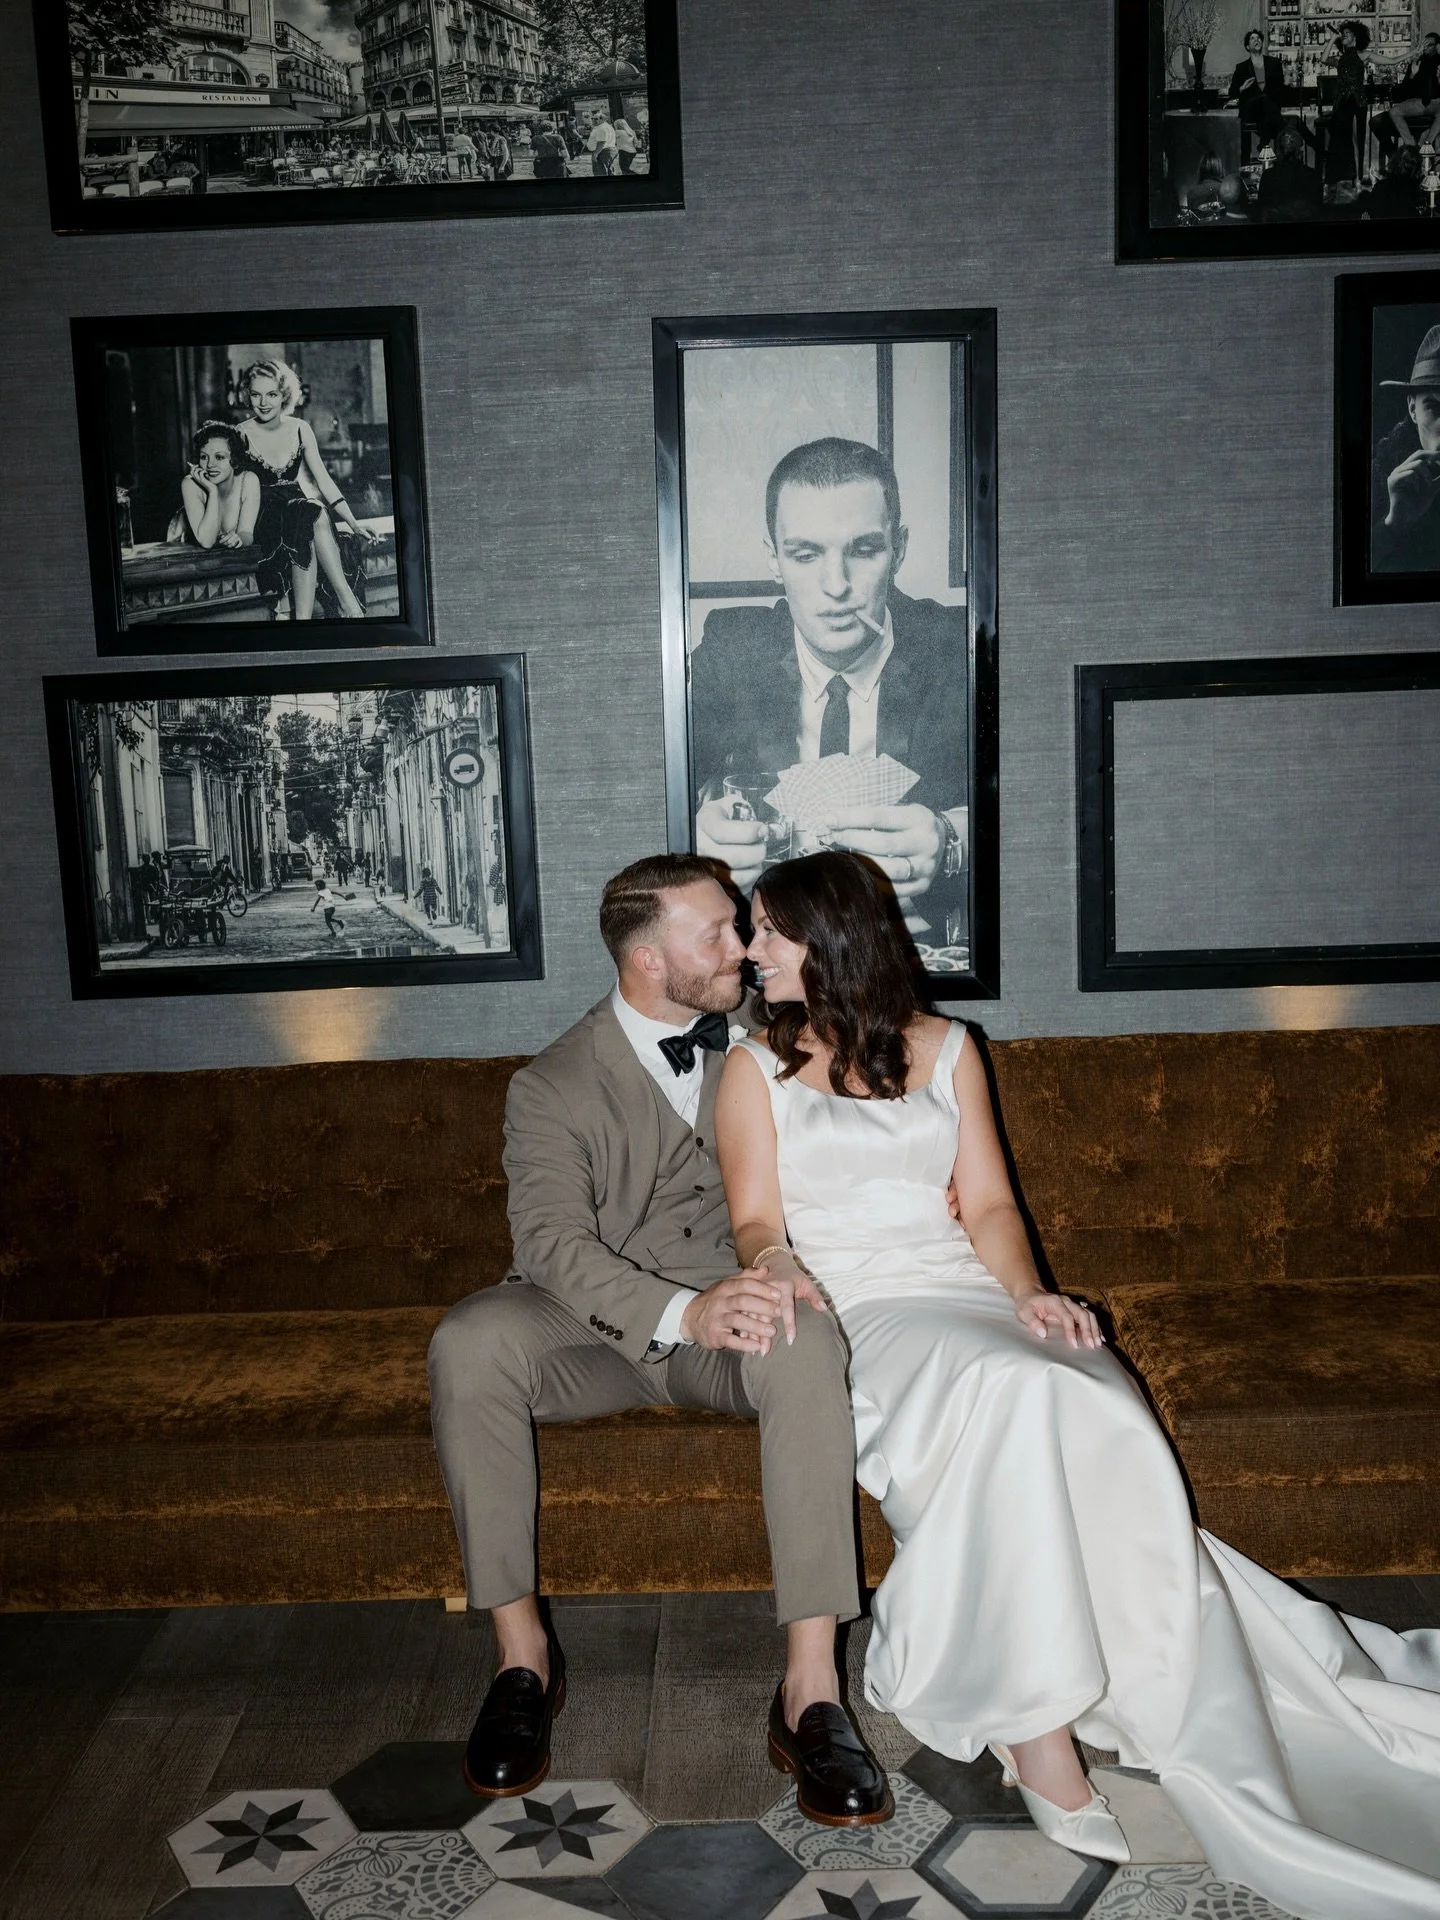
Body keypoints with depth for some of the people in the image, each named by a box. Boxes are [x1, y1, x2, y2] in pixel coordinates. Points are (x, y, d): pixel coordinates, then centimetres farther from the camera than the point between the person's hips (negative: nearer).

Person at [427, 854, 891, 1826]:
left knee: (807, 1337, -34)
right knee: (469, 1342, -31)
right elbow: (554, 1242, -19)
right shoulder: (553, 1086, -5)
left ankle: (811, 1692, -31)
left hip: (729, 1309, 1)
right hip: (599, 1332, -1)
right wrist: (683, 1312, -37)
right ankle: (522, 1653, -16)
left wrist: (782, 1263, -17)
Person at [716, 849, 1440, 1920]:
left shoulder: (944, 1049, 16)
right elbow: (757, 1225, 4)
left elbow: (989, 1205, 11)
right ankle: (1040, 1723, -28)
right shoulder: (756, 1069, 12)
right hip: (851, 1313, -3)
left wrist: (1027, 1292, -7)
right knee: (1011, 1398, -34)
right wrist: (780, 1268, -19)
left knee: (1102, 1419, -29)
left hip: (967, 1301, 3)